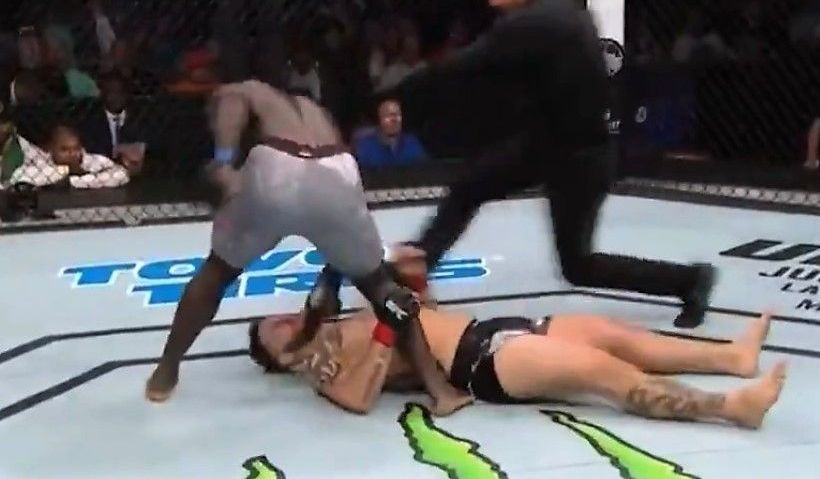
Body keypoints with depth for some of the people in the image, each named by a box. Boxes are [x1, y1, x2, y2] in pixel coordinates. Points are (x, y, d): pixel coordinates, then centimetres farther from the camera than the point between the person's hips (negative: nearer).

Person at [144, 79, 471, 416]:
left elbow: (229, 97, 4)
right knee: (380, 285, 26)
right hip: (336, 177, 2)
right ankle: (440, 388, 20)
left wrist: (224, 164, -3)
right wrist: (325, 288, 46)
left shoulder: (254, 92, 34)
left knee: (217, 272, 27)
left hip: (274, 175, -2)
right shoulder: (319, 113, 42)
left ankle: (166, 371, 37)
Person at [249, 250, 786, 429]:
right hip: (477, 364, -9)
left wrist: (412, 278, 10)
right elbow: (360, 400, -24)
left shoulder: (342, 324, 23)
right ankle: (731, 405, -25)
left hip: (484, 332, 9)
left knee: (607, 331, -2)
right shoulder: (317, 361, -2)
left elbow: (422, 310, 30)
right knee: (601, 369, -23)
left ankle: (735, 355, -2)